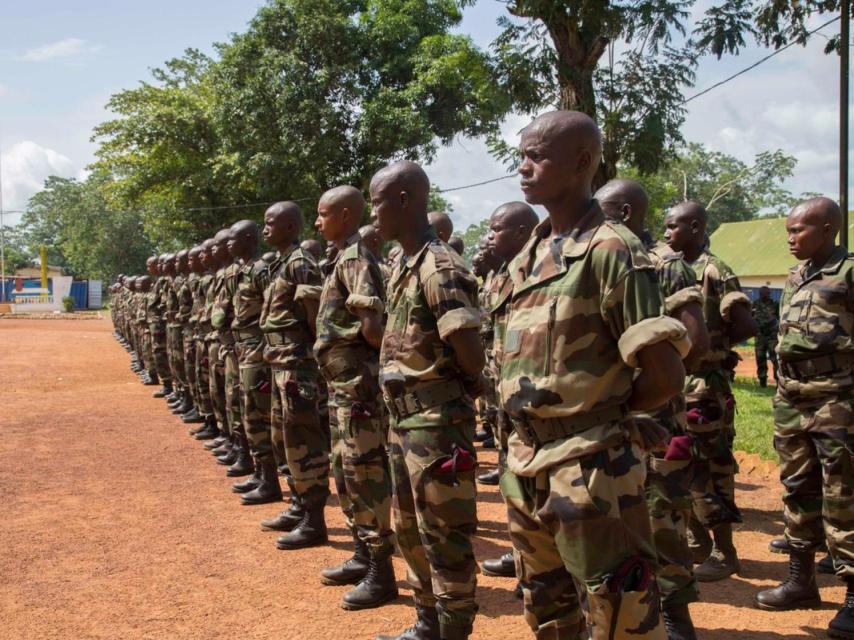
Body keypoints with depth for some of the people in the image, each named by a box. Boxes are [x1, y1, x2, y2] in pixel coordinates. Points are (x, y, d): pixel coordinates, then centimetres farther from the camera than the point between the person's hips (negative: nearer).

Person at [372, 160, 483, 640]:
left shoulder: (439, 267, -18)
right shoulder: (405, 267, 12)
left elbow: (471, 353, -23)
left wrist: (463, 387, -4)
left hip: (437, 422, -10)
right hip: (406, 419, 10)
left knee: (445, 536, 1)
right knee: (410, 530, 20)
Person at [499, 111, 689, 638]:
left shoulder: (611, 251, -15)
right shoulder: (531, 255, 10)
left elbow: (666, 376, -19)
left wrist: (601, 412, -4)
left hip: (589, 467, -8)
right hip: (527, 463, 9)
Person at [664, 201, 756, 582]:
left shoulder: (714, 272, -12)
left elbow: (746, 325, -18)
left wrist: (710, 345, -8)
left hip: (704, 386, -9)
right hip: (673, 382, 9)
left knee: (709, 470, -2)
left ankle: (724, 553, 10)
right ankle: (697, 542, 27)